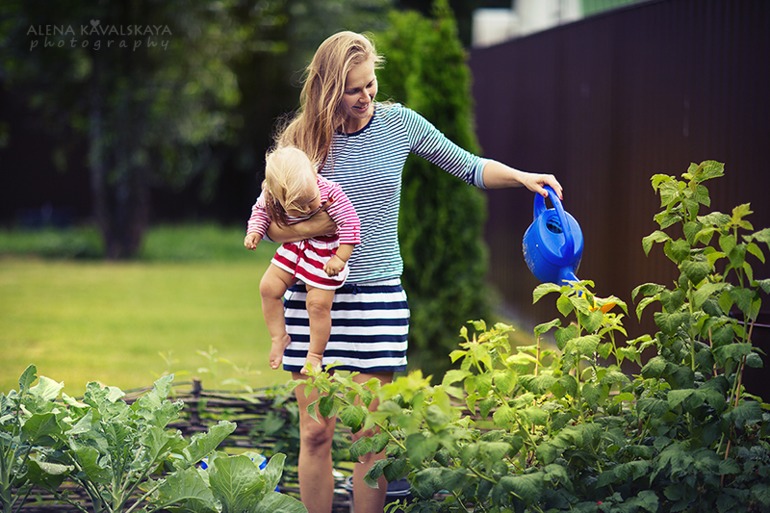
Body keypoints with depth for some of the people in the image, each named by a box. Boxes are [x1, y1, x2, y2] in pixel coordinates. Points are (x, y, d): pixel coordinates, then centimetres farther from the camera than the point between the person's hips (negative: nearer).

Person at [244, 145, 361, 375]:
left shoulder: (330, 192, -31)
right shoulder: (271, 196, -19)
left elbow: (349, 222, -23)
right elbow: (260, 211, 3)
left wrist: (340, 258, -23)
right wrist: (254, 231, -16)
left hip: (325, 250, -5)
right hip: (294, 247, 5)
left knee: (318, 304, -6)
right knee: (268, 287, 2)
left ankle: (315, 355, 12)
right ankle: (279, 337, 21)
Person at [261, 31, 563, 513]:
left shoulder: (399, 123, 2)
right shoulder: (301, 139, -1)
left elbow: (471, 168, 9)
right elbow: (273, 224, 1)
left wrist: (523, 178, -8)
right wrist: (321, 225, -17)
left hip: (378, 295, 0)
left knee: (370, 436, -2)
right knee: (315, 432, 1)